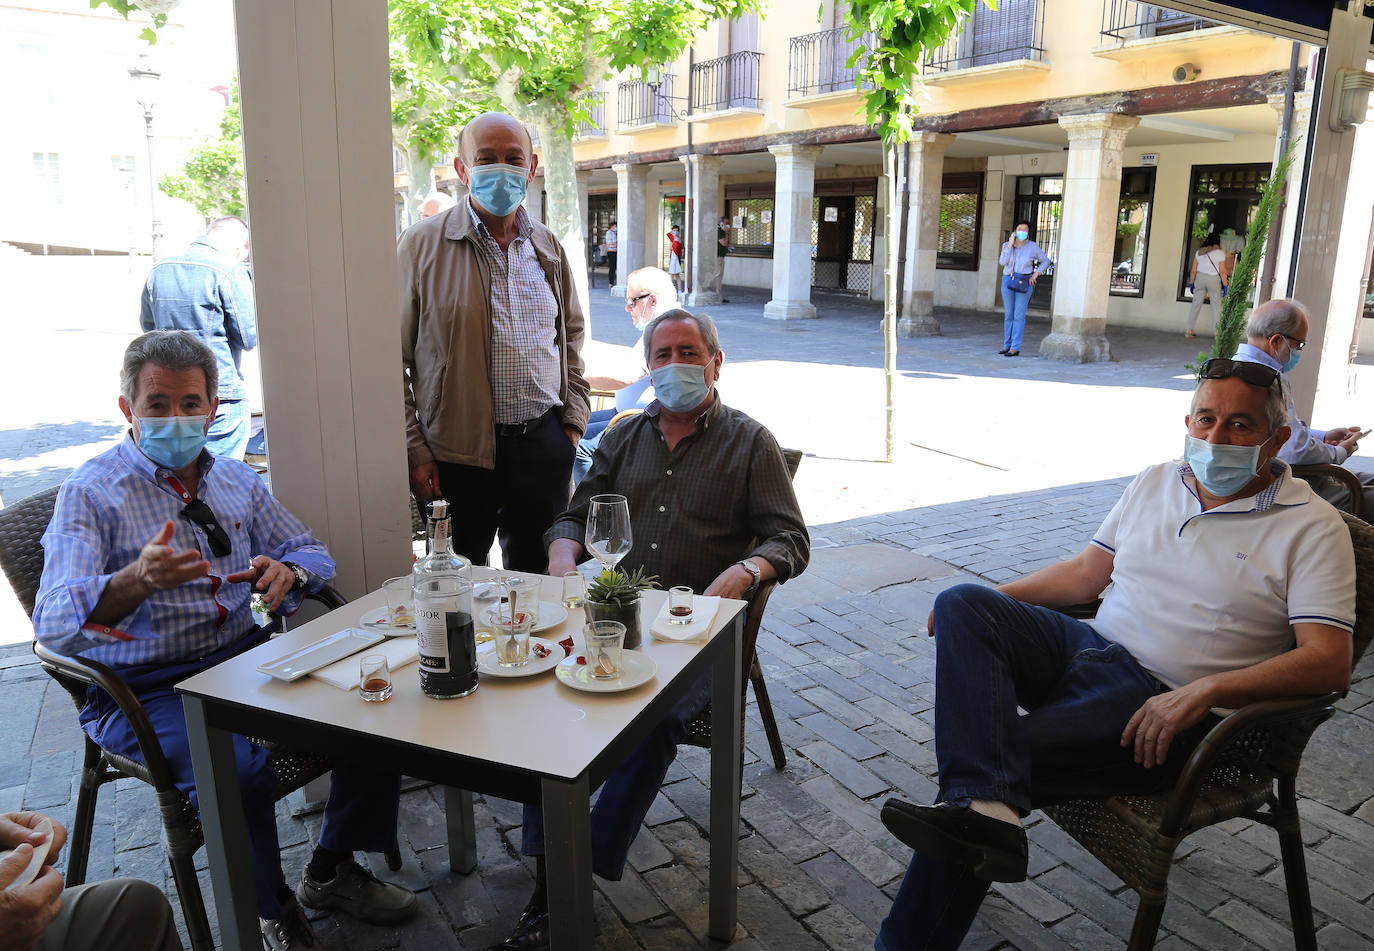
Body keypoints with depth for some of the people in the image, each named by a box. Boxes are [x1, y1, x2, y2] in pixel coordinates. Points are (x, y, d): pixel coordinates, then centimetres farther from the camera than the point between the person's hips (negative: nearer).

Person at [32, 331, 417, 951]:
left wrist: (288, 570, -11)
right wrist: (139, 581, -41)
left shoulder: (236, 480, 11)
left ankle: (332, 870, 8)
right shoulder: (91, 493, -6)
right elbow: (54, 624, -20)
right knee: (238, 772, -32)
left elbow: (311, 553, 15)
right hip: (146, 690, -5)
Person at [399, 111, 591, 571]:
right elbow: (392, 359, -4)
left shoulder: (548, 248, 11)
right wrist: (413, 451, -8)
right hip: (457, 451, -4)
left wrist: (574, 420, 11)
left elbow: (571, 336, 21)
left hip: (544, 443, 4)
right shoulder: (424, 243, -4)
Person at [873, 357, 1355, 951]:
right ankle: (988, 808, -38)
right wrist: (994, 601, 5)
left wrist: (1205, 690, -26)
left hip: (1165, 706, -6)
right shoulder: (1156, 483, 15)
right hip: (1090, 648, 6)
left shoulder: (1312, 527, -3)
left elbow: (1329, 662, -11)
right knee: (961, 605, -22)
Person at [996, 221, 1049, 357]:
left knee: (1019, 316, -6)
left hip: (1024, 284, -3)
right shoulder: (1007, 245, 5)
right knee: (1008, 315, 8)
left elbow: (1045, 261, 7)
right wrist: (1010, 245, -13)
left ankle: (1015, 348, -5)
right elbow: (1003, 262, -10)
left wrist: (1036, 274, -5)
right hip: (1008, 281, 3)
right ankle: (1007, 345, 16)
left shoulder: (1032, 246, 0)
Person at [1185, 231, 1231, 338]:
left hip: (1200, 277, 3)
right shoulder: (1220, 253, -6)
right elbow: (1223, 272, -8)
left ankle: (1189, 330, 7)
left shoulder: (1199, 252, 3)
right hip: (1214, 279, -3)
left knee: (1196, 304, 8)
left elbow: (1193, 270, 4)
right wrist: (1225, 286, -3)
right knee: (1216, 305, 4)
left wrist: (1191, 283, 12)